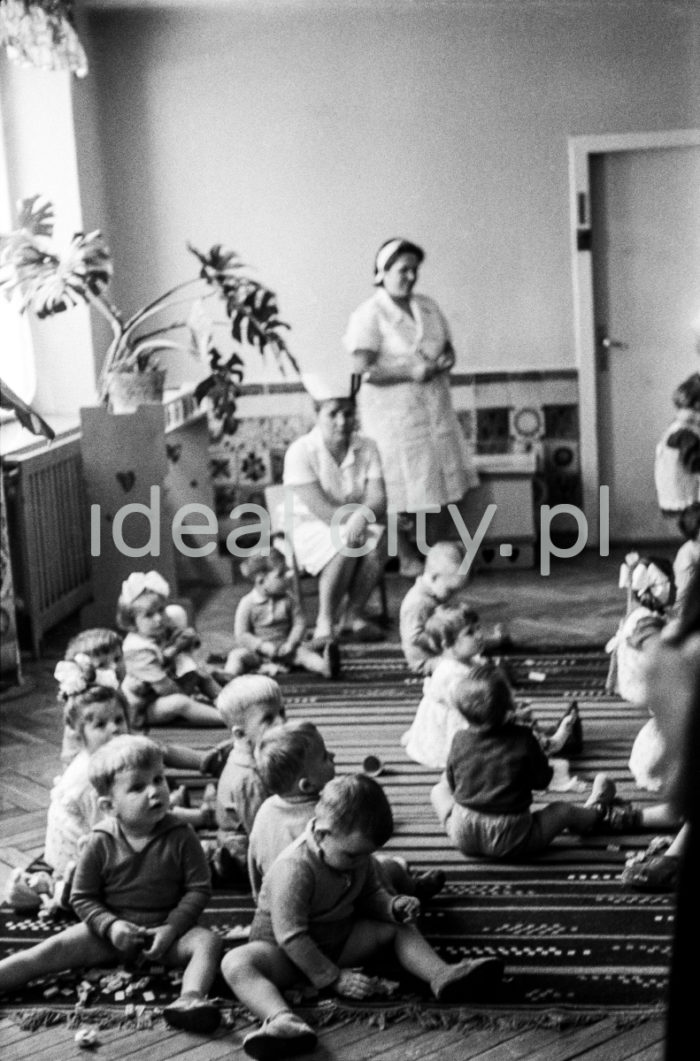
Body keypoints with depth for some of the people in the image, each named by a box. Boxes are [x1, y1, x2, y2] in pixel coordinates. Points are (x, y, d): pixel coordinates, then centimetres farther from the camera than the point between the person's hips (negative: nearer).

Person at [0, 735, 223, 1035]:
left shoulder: (180, 838, -10)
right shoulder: (100, 844, -8)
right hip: (112, 931, 1)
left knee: (208, 940, -28)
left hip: (167, 930, -1)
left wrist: (171, 928, -17)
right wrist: (110, 925, -16)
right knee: (56, 948, -15)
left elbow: (199, 889, -5)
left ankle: (189, 998, -50)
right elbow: (82, 897, 0)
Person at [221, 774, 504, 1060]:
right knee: (236, 962, -37)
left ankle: (442, 975, -17)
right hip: (286, 951, -7)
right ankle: (282, 1019, -63)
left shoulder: (357, 856, -6)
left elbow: (369, 896, 11)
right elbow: (291, 936, -30)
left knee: (399, 927, 0)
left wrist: (393, 906, -12)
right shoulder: (294, 869, -31)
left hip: (338, 942, 7)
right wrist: (334, 978, -26)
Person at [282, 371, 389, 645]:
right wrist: (353, 518, -27)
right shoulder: (301, 451, -13)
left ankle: (353, 614, -15)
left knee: (378, 538, -29)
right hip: (312, 529, -4)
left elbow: (378, 500, -12)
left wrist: (361, 517, -35)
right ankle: (325, 621, -21)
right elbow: (318, 508, -19)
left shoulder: (366, 448, -1)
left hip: (356, 525, 4)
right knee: (346, 544, -35)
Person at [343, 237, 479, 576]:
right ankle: (408, 558, 13)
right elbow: (364, 370, -18)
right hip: (394, 413, -7)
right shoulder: (369, 315, -12)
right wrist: (411, 373, -23)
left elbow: (448, 348, 18)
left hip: (434, 408, 7)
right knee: (402, 488, -1)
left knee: (439, 485, 11)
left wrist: (445, 360, -6)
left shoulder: (428, 307, 10)